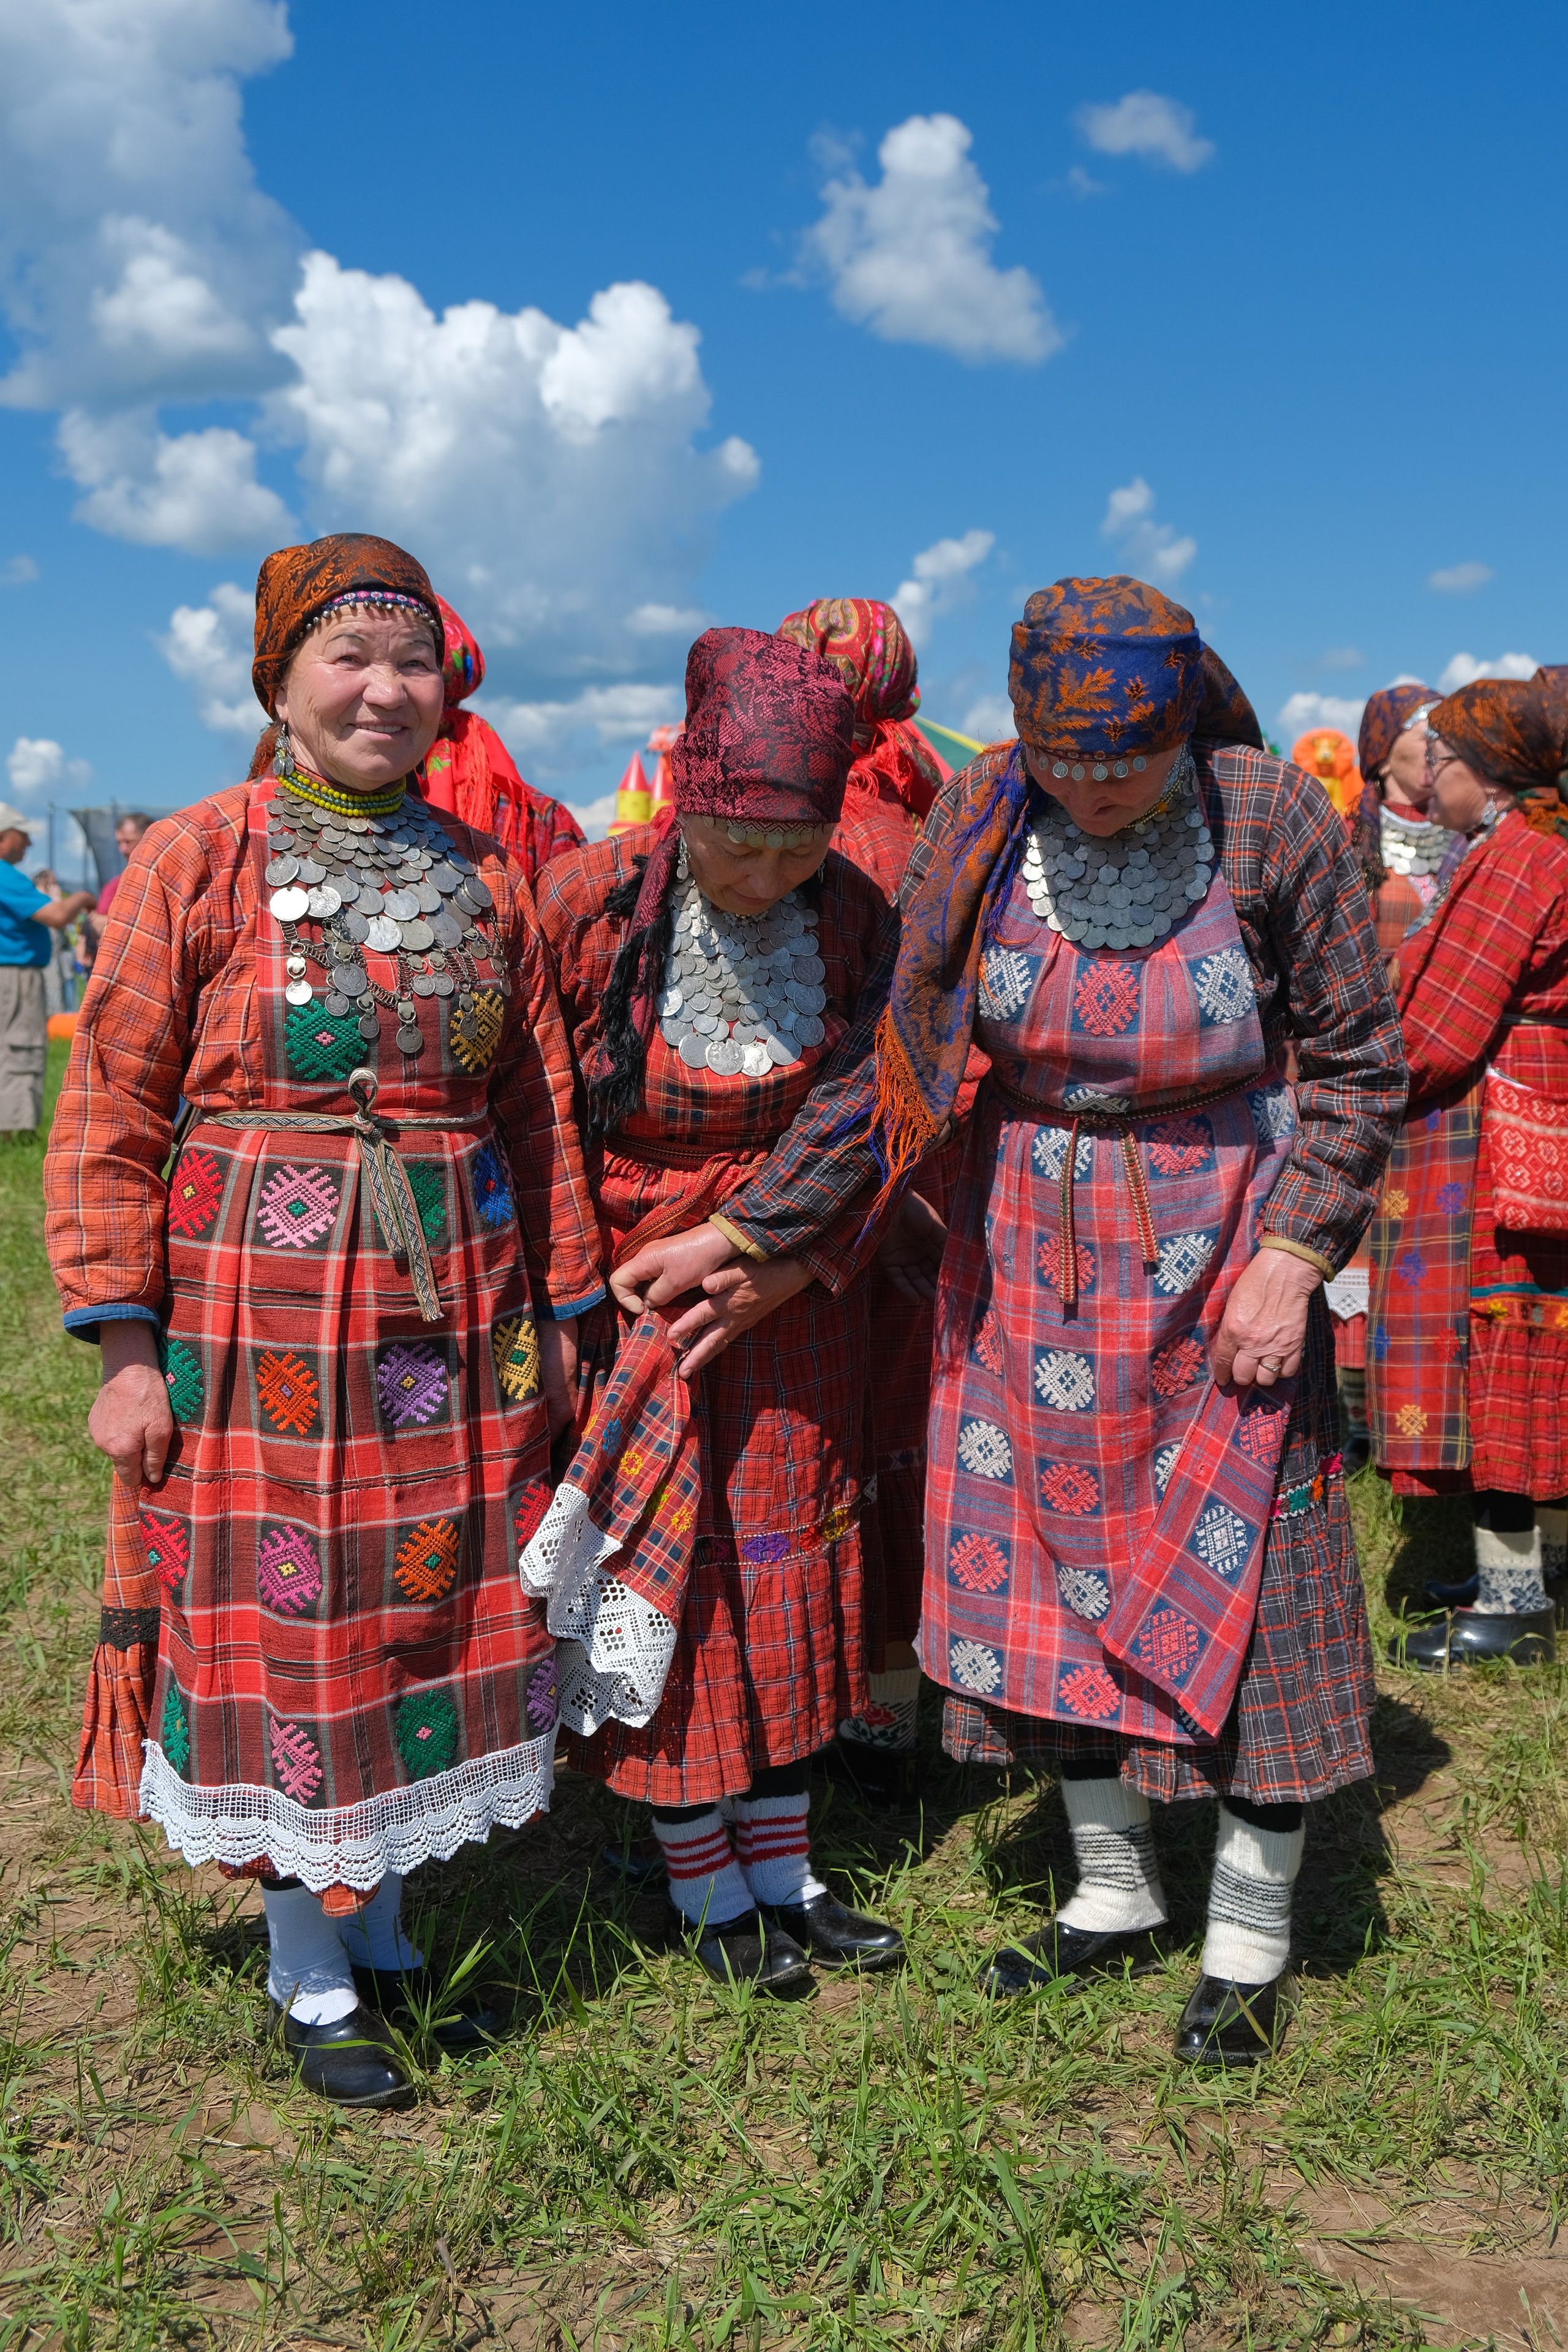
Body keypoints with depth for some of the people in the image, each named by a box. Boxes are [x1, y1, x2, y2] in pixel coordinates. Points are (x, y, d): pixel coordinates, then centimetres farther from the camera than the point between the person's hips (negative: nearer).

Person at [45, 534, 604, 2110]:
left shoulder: (482, 875, 8)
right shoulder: (193, 864, -3)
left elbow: (540, 1110, 11)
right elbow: (112, 1119, -5)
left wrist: (557, 1313, 10)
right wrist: (127, 1348, -10)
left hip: (455, 1326, 4)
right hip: (257, 1322, -4)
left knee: (432, 1613, 11)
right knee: (285, 1629, 5)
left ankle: (386, 1917, 32)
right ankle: (311, 1975, 24)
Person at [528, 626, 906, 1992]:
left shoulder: (859, 919, -6)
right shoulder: (593, 902, -14)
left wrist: (787, 1257, -14)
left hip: (795, 1301, 3)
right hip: (624, 1294, -2)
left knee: (784, 1570, 11)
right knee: (649, 1583, 4)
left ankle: (783, 1871, 28)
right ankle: (706, 1887, 23)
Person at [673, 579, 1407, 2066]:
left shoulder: (1271, 818, -13)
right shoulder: (980, 825, -8)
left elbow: (1358, 1063, -4)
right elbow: (896, 1057, -3)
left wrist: (1292, 1258, -13)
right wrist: (747, 1229, -4)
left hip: (1218, 1258, -2)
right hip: (1029, 1259, 3)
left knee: (1240, 1572, 3)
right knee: (1051, 1566, 11)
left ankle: (1249, 1937, 24)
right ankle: (1112, 1895, 32)